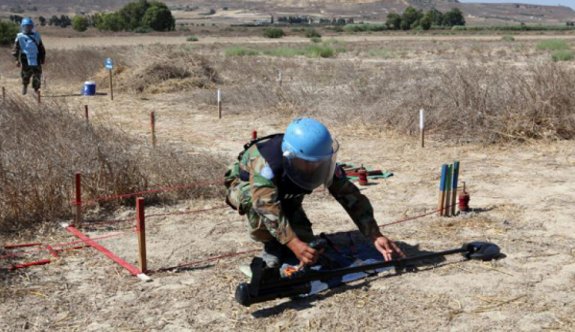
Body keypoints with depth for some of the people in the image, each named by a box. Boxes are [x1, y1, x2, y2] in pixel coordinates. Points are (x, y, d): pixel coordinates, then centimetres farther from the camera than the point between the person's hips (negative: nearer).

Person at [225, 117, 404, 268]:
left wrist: (375, 236, -36)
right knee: (259, 204, -38)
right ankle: (272, 246, -9)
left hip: (284, 193, 4)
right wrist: (293, 244, -64)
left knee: (303, 239, -13)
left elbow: (350, 196, -28)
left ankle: (278, 242, 20)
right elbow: (267, 205, -54)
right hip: (245, 185, -4)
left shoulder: (321, 161, -29)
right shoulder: (266, 161, -44)